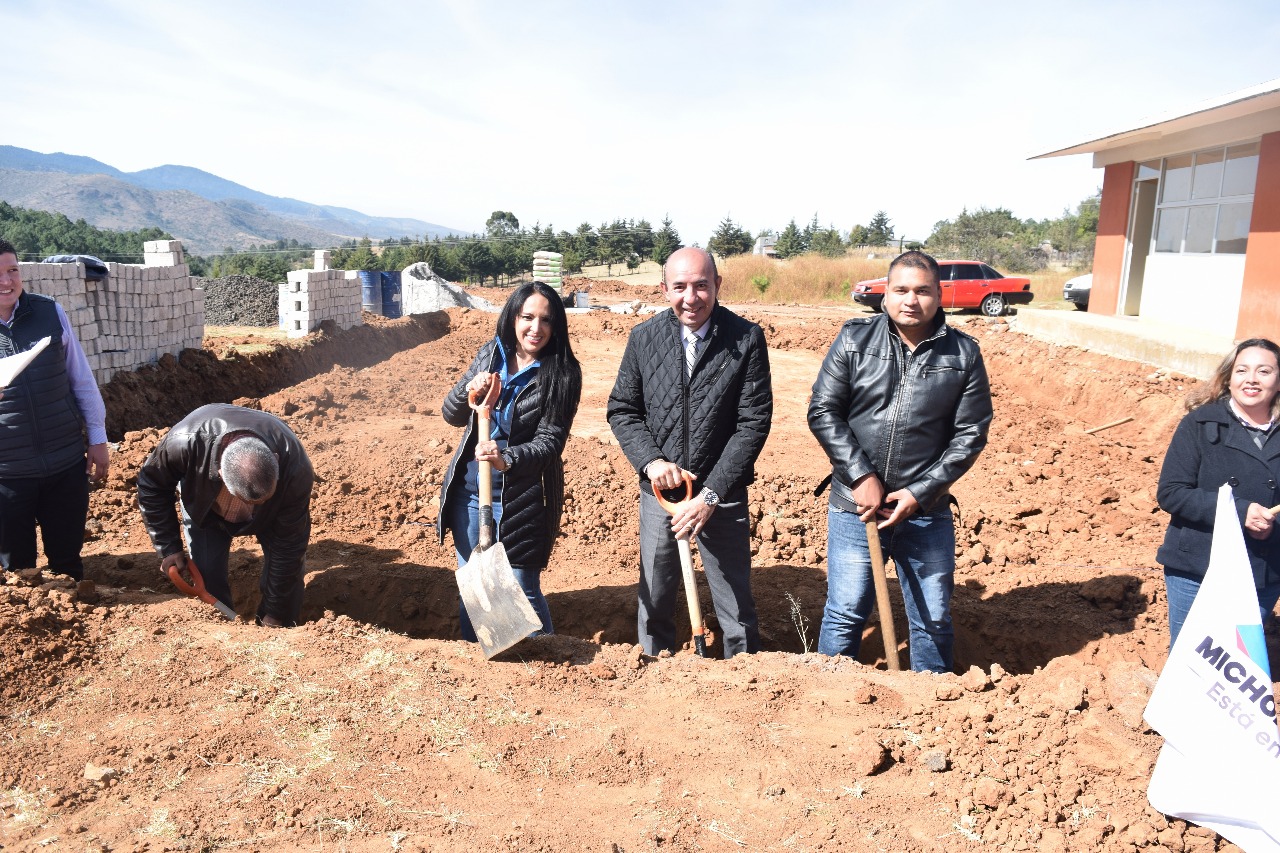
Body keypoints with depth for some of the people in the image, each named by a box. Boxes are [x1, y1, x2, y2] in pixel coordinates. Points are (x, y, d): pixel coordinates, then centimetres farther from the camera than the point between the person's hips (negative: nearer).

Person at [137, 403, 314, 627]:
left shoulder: (295, 469, -43)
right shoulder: (185, 442, -43)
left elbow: (289, 545, -30)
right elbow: (151, 485, -18)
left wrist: (275, 615, -22)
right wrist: (168, 547, -17)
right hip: (203, 501, 1)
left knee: (288, 563, -13)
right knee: (207, 572, -11)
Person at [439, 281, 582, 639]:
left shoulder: (562, 373, -11)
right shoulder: (490, 354, 2)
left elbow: (550, 441, -16)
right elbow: (451, 416, 3)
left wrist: (506, 459, -34)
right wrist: (469, 390, -19)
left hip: (520, 498, -4)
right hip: (468, 490, 5)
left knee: (521, 590, 3)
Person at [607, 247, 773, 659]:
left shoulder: (746, 339, -10)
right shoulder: (643, 338, -3)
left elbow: (754, 422, -11)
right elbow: (622, 409, 5)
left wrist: (711, 494, -15)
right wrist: (650, 461, -13)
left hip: (722, 495, -2)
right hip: (659, 489, 2)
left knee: (736, 606, 10)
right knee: (654, 601, 16)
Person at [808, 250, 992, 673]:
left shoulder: (963, 354, -1)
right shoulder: (854, 339, -2)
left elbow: (970, 434, -2)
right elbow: (822, 411, -5)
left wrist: (918, 493, -10)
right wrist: (861, 476, -13)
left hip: (927, 512, 1)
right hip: (854, 505, -1)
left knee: (933, 620, 14)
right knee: (843, 615, 8)